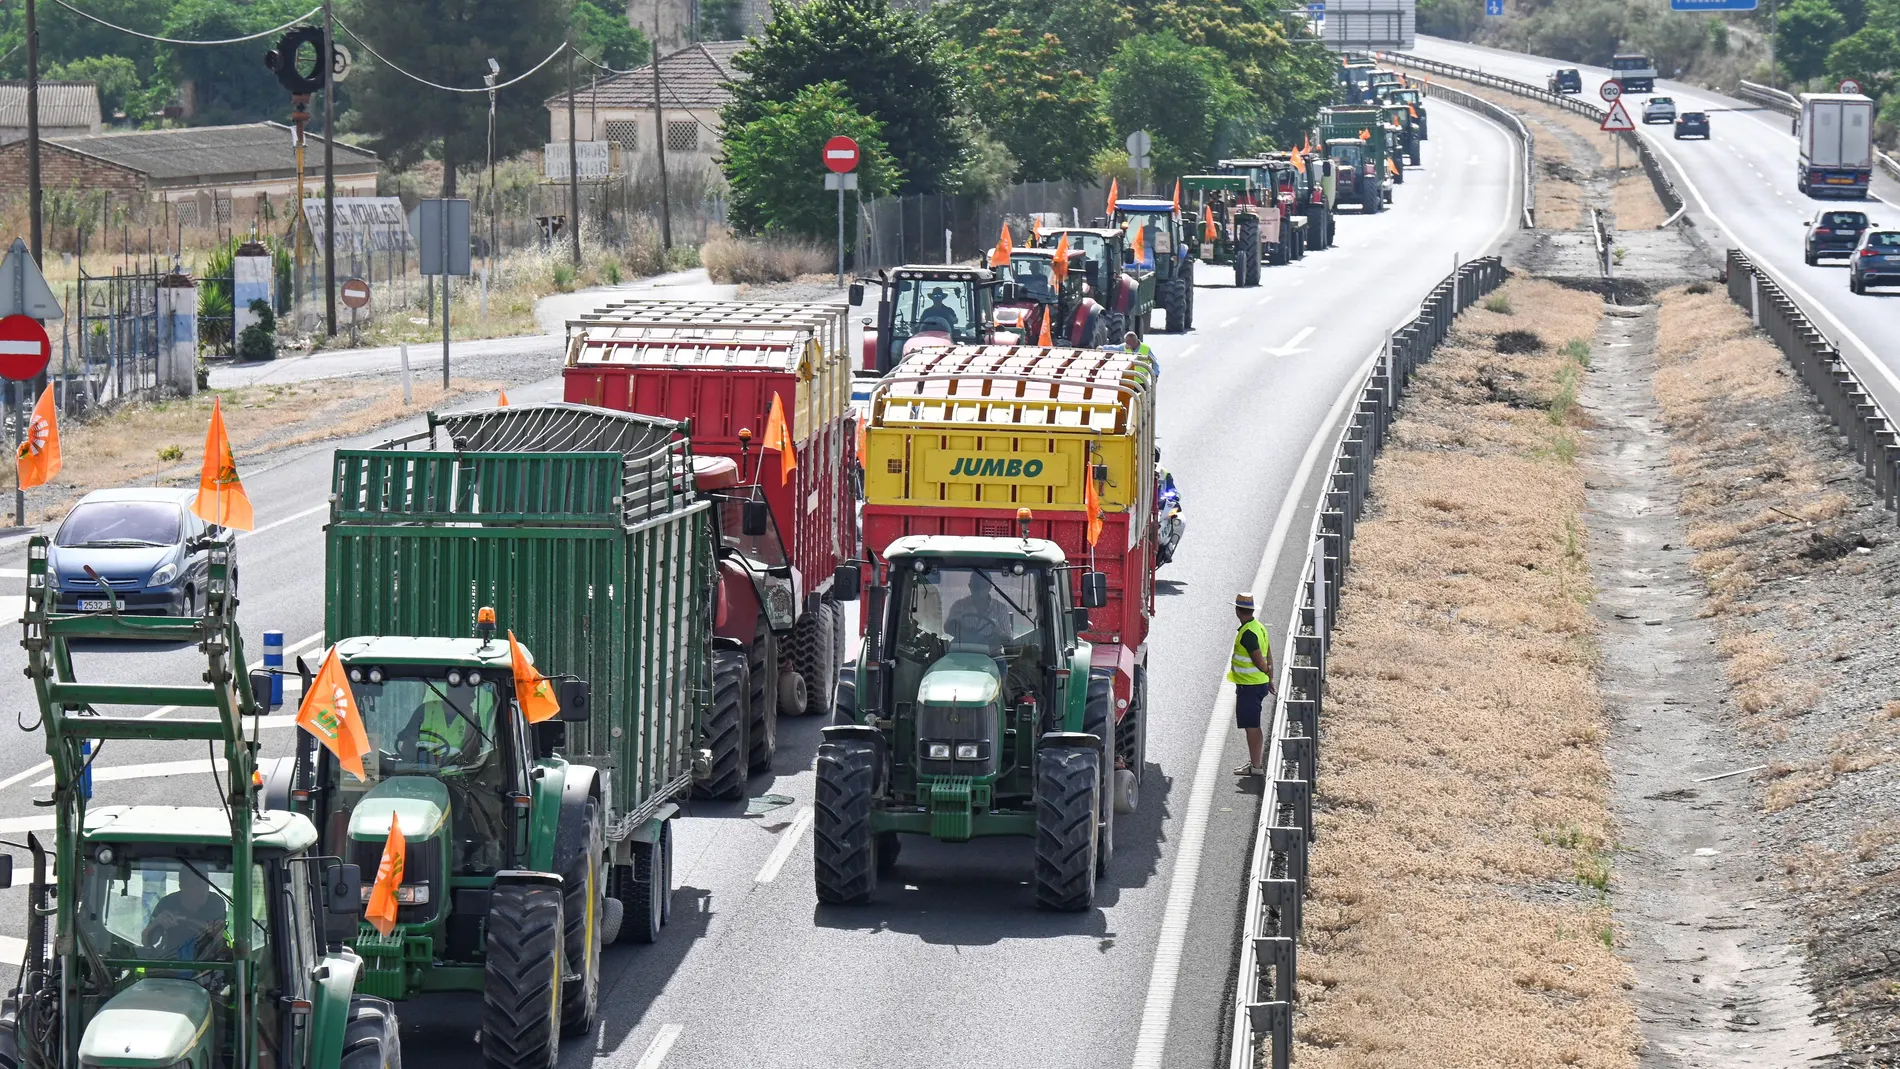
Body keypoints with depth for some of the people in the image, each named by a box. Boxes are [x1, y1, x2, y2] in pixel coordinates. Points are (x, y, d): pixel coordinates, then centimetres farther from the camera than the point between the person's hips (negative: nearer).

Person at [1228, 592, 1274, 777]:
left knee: (1251, 725, -3)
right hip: (1260, 683, 10)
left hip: (1249, 685, -10)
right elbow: (1268, 656, 15)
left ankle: (1255, 766, 1)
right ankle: (1255, 761, 27)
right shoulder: (1259, 627, 9)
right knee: (1252, 724, 19)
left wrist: (1267, 674, -3)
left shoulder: (1247, 633, -22)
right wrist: (1270, 679, 19)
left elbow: (1260, 660, -22)